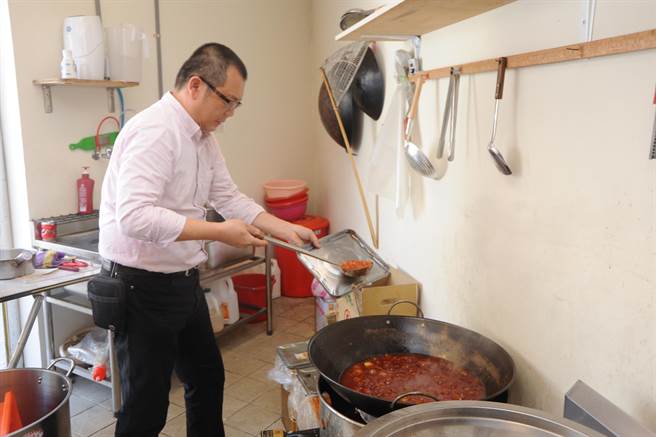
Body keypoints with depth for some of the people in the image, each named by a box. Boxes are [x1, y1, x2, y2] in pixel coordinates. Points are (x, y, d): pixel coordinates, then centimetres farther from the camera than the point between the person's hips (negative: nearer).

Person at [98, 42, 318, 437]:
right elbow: (134, 216, -33)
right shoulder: (154, 131, -23)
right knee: (147, 405, 4)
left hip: (183, 281, 10)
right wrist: (219, 232, -30)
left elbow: (229, 197, 11)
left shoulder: (203, 136, 8)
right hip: (143, 286, -9)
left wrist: (286, 229, 1)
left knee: (208, 378, 22)